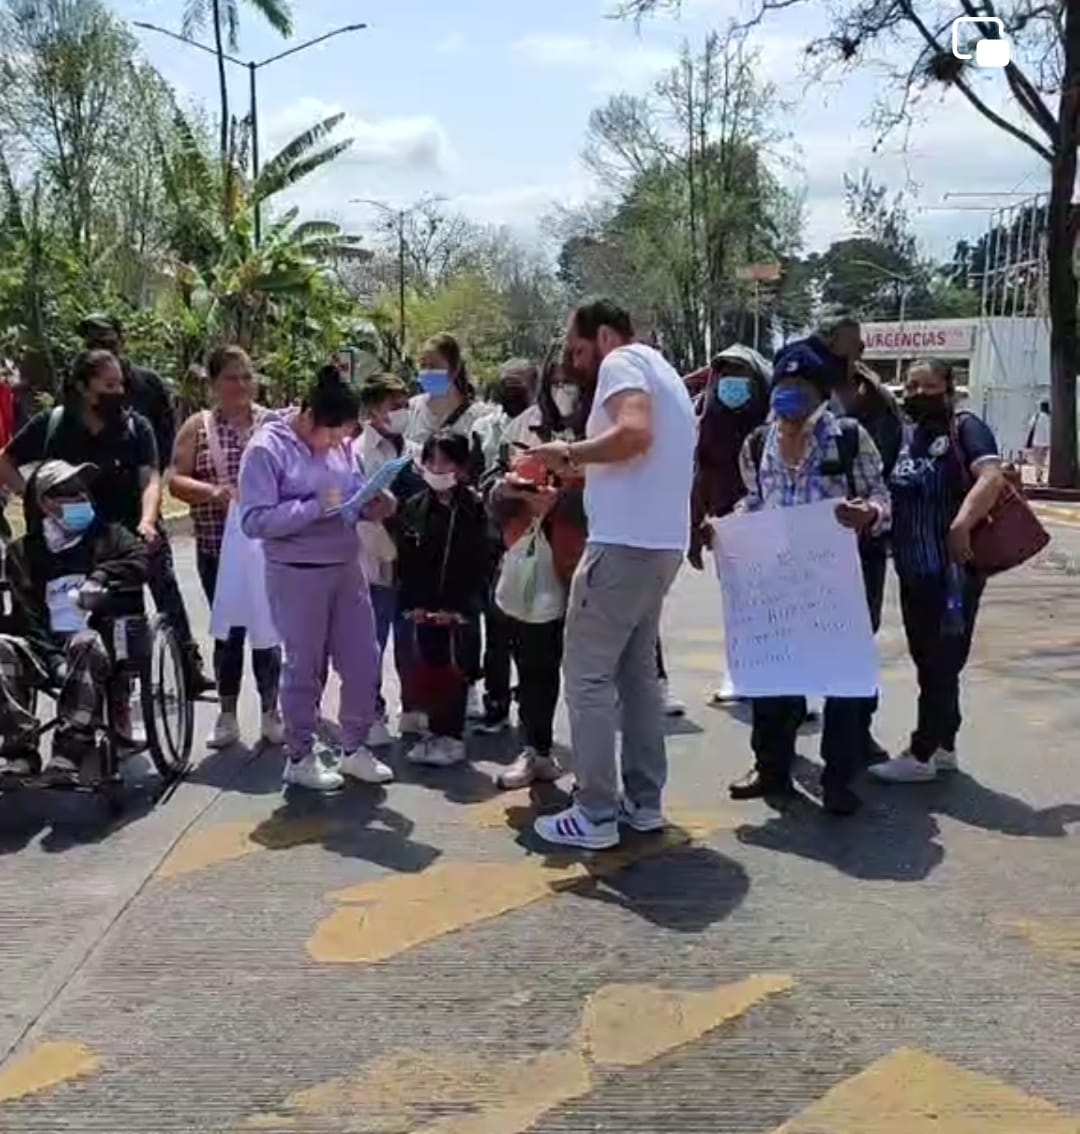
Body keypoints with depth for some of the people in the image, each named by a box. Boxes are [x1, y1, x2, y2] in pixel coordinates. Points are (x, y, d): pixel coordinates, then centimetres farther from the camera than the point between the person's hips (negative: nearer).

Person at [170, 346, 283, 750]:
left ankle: (270, 712, 16)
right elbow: (175, 481, -5)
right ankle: (227, 715, 20)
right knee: (227, 630, 8)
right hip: (217, 548, 0)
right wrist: (214, 492, -21)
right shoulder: (197, 426, 3)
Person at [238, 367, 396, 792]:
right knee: (305, 668, 5)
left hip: (347, 567, 6)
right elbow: (254, 521, -19)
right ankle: (300, 758, 21)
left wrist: (374, 505, -7)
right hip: (297, 575, -6)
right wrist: (315, 507, -25)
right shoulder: (266, 449, -13)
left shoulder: (339, 444, 5)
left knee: (362, 659, 10)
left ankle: (354, 749, 27)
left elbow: (356, 491, 16)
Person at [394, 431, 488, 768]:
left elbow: (479, 563, -6)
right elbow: (405, 563, 5)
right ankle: (436, 731, 17)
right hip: (420, 608, 3)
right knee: (421, 671, 3)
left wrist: (458, 608, -11)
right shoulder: (413, 508, 7)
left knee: (454, 671, -1)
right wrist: (414, 605, -4)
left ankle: (449, 736, 10)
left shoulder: (474, 509, -3)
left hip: (459, 610, -3)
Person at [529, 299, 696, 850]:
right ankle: (643, 801, 20)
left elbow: (634, 433, -25)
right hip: (659, 544, 10)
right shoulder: (662, 372, 23)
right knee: (638, 671, 16)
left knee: (588, 675, -4)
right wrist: (578, 473, 21)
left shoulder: (622, 362, -6)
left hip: (623, 544, -10)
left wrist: (570, 452, -12)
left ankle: (595, 813, -1)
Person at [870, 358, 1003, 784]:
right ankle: (943, 746, 26)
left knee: (941, 664, -1)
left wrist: (962, 524, -34)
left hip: (954, 570, -8)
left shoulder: (964, 427, -7)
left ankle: (921, 755, 4)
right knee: (928, 663, 15)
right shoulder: (902, 436, 13)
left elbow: (991, 477, -22)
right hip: (913, 572, 8)